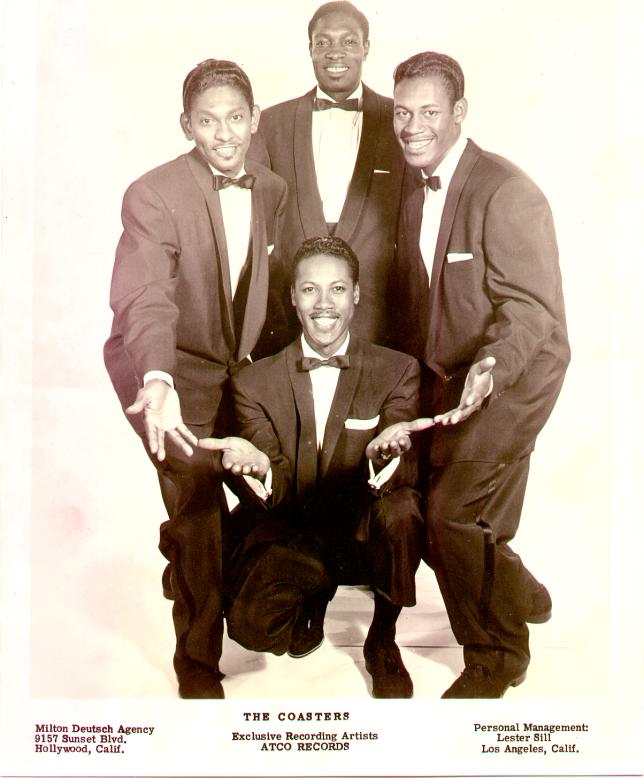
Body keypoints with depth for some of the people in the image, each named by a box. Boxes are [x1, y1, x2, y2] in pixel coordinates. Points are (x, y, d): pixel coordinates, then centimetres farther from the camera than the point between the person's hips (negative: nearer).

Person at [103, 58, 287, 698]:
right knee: (198, 499, -15)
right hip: (170, 368, -6)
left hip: (239, 366, 6)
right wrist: (158, 382, -45)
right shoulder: (152, 196, -19)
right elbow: (143, 299, -31)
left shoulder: (272, 191, 0)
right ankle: (197, 657, 7)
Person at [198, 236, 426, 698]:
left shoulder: (398, 372, -4)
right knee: (252, 624, -27)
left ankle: (383, 642, -4)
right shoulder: (256, 382, -2)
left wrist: (384, 454, -39)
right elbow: (279, 494, -8)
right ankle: (314, 597, 14)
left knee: (401, 510, -34)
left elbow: (406, 477, -14)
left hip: (366, 533, 0)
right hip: (292, 537, 1)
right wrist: (259, 468, -33)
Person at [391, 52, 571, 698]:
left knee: (452, 513, -12)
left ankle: (495, 657, 14)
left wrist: (491, 366, -38)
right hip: (445, 378, 7)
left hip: (509, 376, -7)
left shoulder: (506, 193, -19)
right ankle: (518, 596, 39)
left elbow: (531, 306, -22)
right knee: (431, 510, 9)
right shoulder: (414, 191, 6)